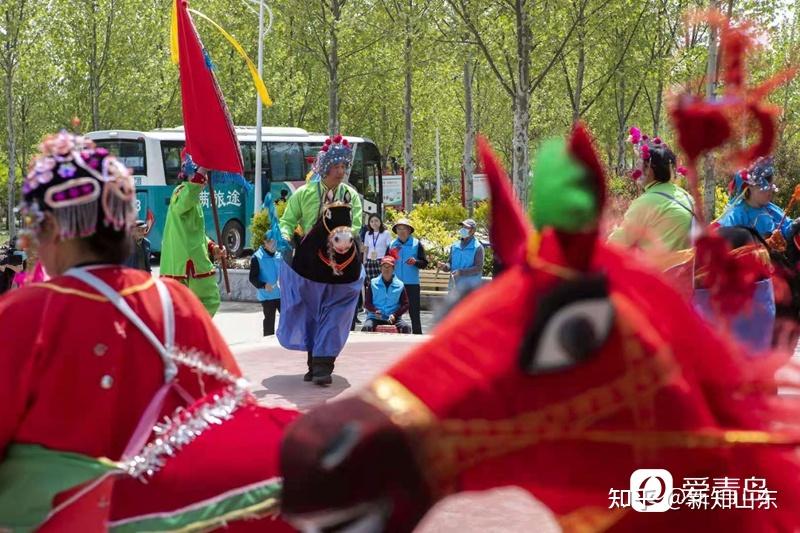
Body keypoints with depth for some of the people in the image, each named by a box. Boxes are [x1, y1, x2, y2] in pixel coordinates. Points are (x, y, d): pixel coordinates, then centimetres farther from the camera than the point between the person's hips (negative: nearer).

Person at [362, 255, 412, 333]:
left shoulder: (399, 285, 6)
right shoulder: (373, 283, 6)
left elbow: (405, 304, 6)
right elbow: (367, 302, 6)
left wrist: (395, 315, -11)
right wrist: (374, 310, -15)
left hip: (393, 318, 1)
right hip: (375, 317, -1)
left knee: (406, 327, -27)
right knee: (367, 327, -32)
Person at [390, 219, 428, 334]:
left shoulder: (416, 244, 0)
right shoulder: (392, 244, 9)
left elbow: (424, 263, -1)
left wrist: (415, 262, -21)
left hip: (412, 283, -3)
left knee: (414, 311, -1)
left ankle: (417, 335, 3)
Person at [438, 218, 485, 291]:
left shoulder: (477, 247, -5)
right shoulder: (455, 246, 11)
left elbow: (478, 268, -11)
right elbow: (450, 262, 14)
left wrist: (461, 272, -21)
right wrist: (445, 266, -10)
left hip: (470, 287, -5)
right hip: (455, 286, 5)